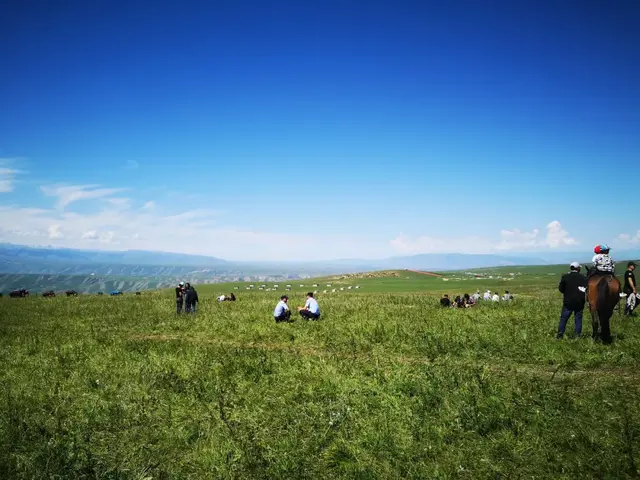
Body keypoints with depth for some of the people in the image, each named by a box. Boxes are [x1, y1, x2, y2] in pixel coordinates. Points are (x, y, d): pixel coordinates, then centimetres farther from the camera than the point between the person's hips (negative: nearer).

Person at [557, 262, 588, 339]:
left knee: (563, 318, 7)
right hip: (579, 303, 0)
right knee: (578, 318, 9)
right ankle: (577, 334, 9)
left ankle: (560, 334, 7)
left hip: (568, 302, 0)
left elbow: (560, 289, -3)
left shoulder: (565, 277, -5)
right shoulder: (583, 278, -4)